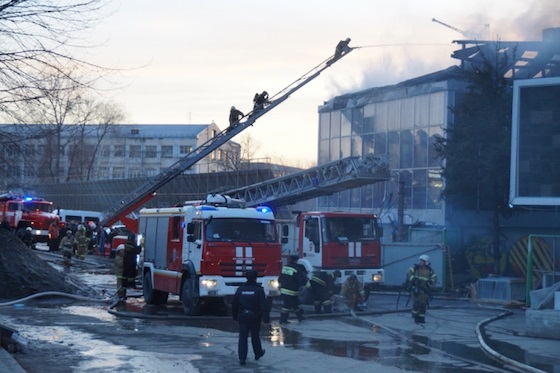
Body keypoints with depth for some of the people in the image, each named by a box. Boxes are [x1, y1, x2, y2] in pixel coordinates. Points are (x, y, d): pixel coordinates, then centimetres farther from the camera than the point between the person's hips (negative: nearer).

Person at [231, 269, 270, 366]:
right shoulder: (259, 289, -8)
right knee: (255, 336, 16)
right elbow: (264, 305, -13)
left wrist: (235, 316, 21)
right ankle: (258, 353, 34)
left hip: (242, 317, 1)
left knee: (243, 337, 1)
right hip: (255, 317, -1)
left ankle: (242, 357, -8)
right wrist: (266, 318, -12)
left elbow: (234, 304, 9)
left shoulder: (240, 289, 2)